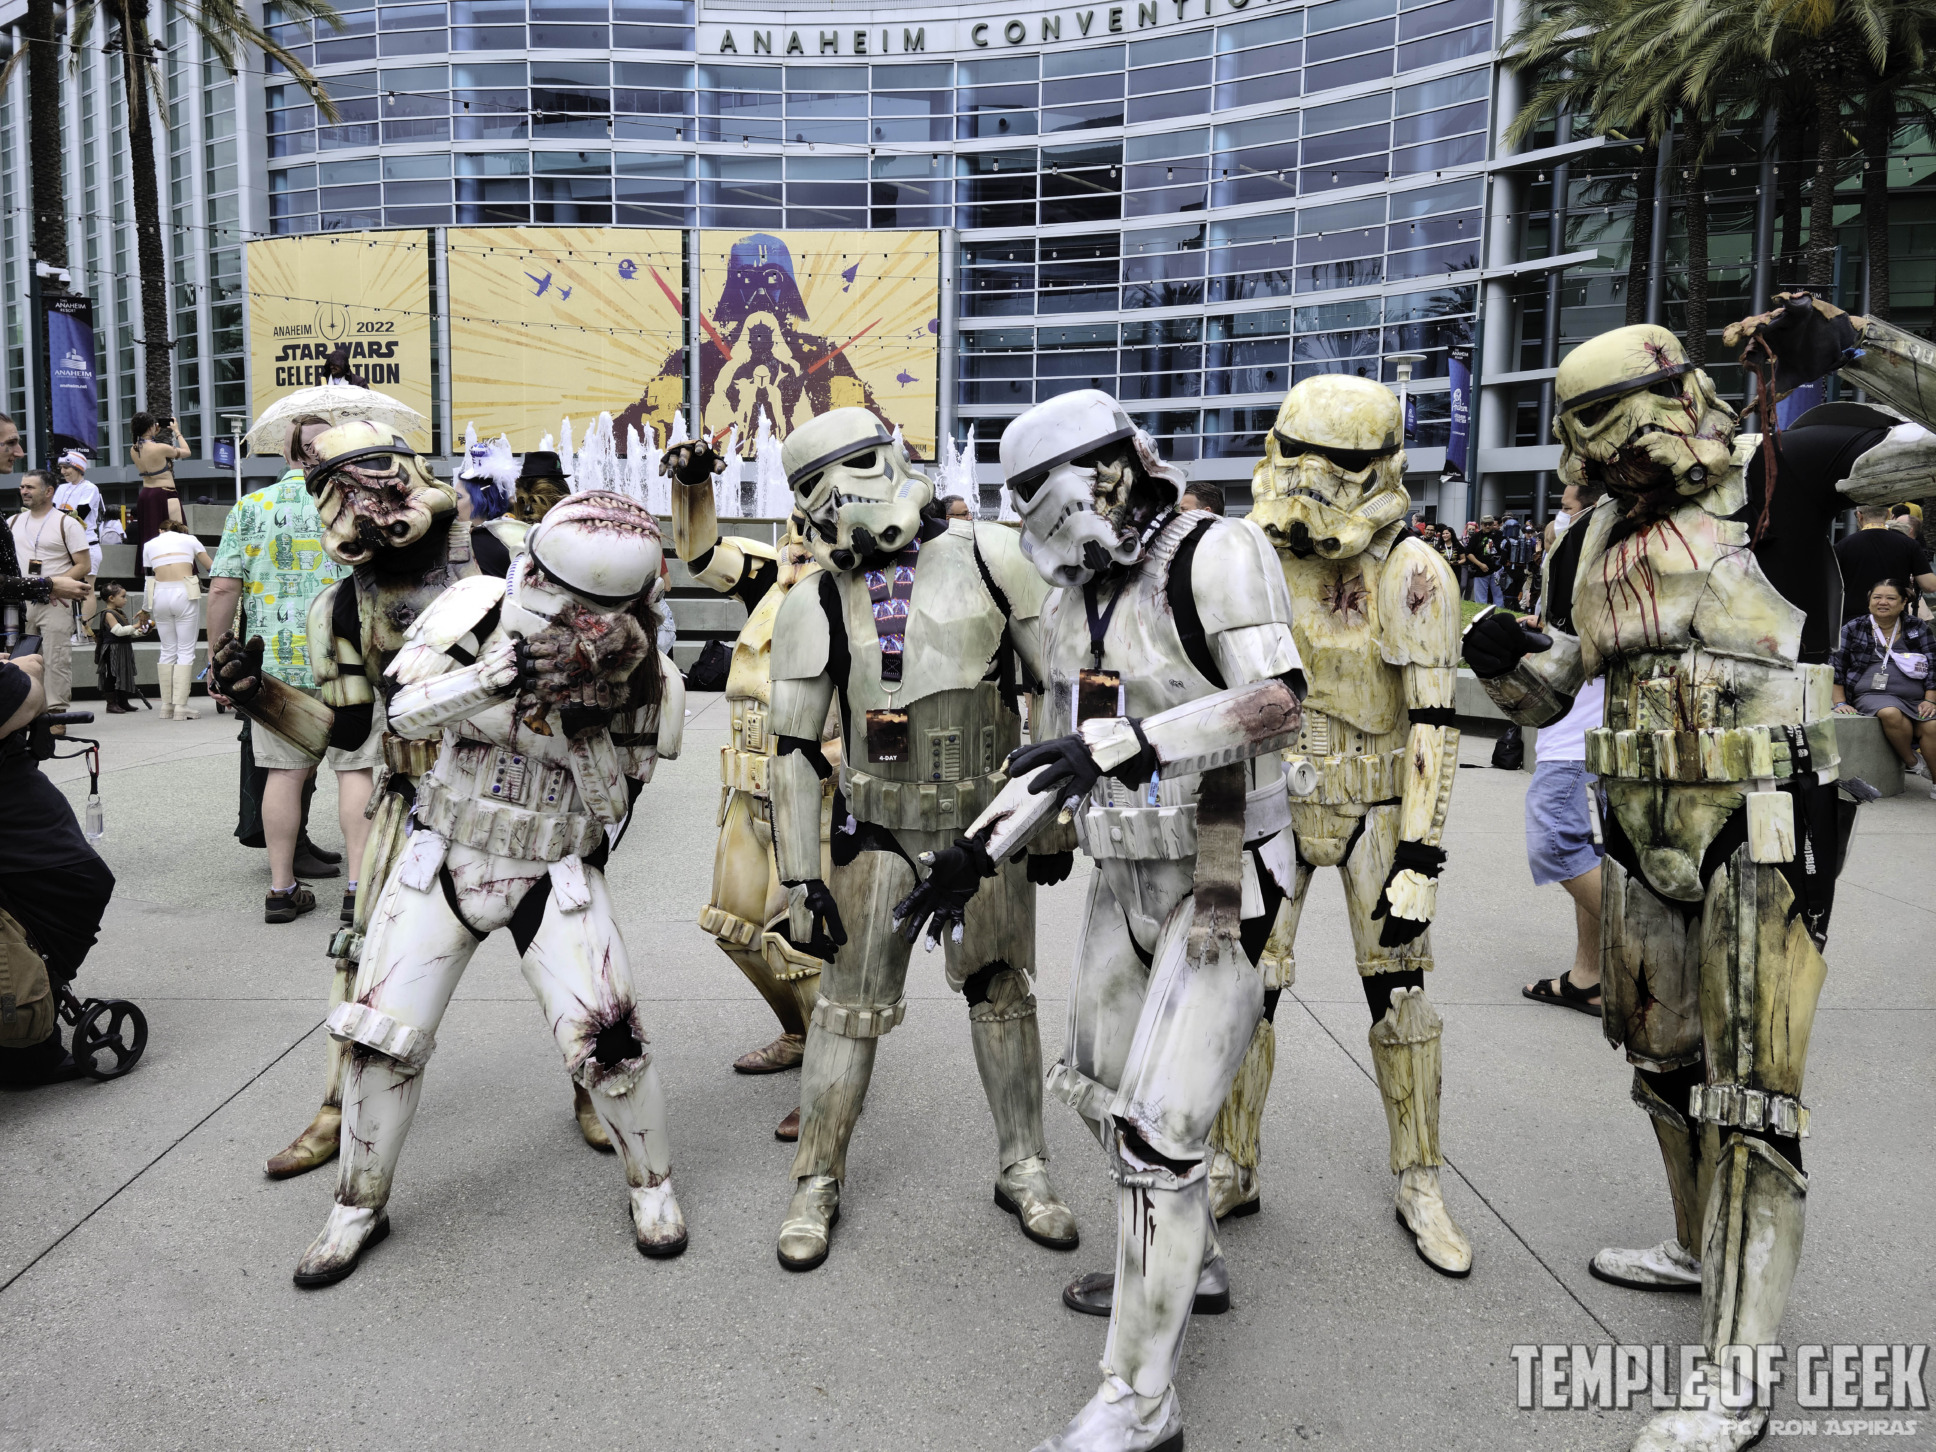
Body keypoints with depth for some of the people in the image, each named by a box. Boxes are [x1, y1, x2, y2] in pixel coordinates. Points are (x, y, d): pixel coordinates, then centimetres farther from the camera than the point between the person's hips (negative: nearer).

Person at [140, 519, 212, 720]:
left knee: (167, 650, 11)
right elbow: (212, 568, 12)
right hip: (185, 593, -2)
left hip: (160, 595, 2)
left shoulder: (149, 545, 17)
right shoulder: (189, 539, 13)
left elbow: (149, 577, 14)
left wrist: (146, 609, 24)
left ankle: (167, 706, 11)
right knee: (186, 651, 0)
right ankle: (180, 707, -7)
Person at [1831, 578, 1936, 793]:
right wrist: (1840, 703, -1)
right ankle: (1912, 762, -13)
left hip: (1914, 699, 2)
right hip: (1872, 695, -2)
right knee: (1891, 713, -37)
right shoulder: (1852, 629, 9)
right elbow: (1835, 668, 8)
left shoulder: (1918, 629, 14)